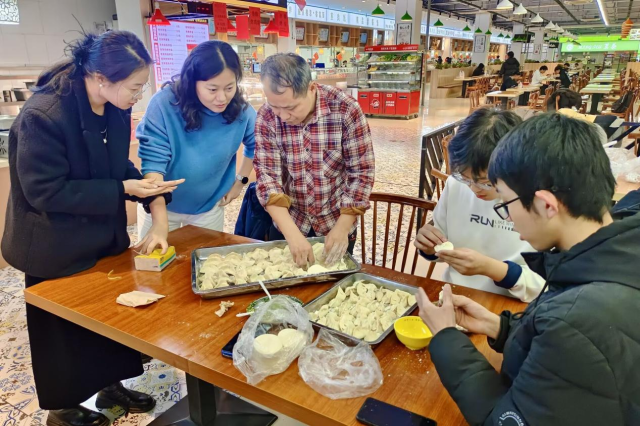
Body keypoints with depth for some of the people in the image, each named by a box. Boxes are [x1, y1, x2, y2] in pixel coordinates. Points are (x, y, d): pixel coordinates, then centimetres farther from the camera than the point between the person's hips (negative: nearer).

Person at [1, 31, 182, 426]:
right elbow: (45, 191, -25)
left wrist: (143, 184, -13)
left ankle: (111, 386, 43)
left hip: (105, 237, 7)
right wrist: (124, 189, -27)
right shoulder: (42, 115, -27)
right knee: (63, 332, 12)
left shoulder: (116, 109, -5)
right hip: (57, 249, -7)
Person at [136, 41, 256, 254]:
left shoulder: (241, 110, -16)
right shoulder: (165, 103, -26)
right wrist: (160, 223, -33)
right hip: (159, 205, -1)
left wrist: (240, 180, 2)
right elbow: (153, 162, -26)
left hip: (209, 208, 2)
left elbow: (255, 144, 5)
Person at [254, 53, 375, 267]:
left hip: (335, 225, -1)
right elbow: (267, 177, -17)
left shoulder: (346, 109, -20)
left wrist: (342, 227, -23)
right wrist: (292, 233, -28)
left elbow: (361, 174, -16)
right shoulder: (266, 117, -14)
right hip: (287, 224, 2)